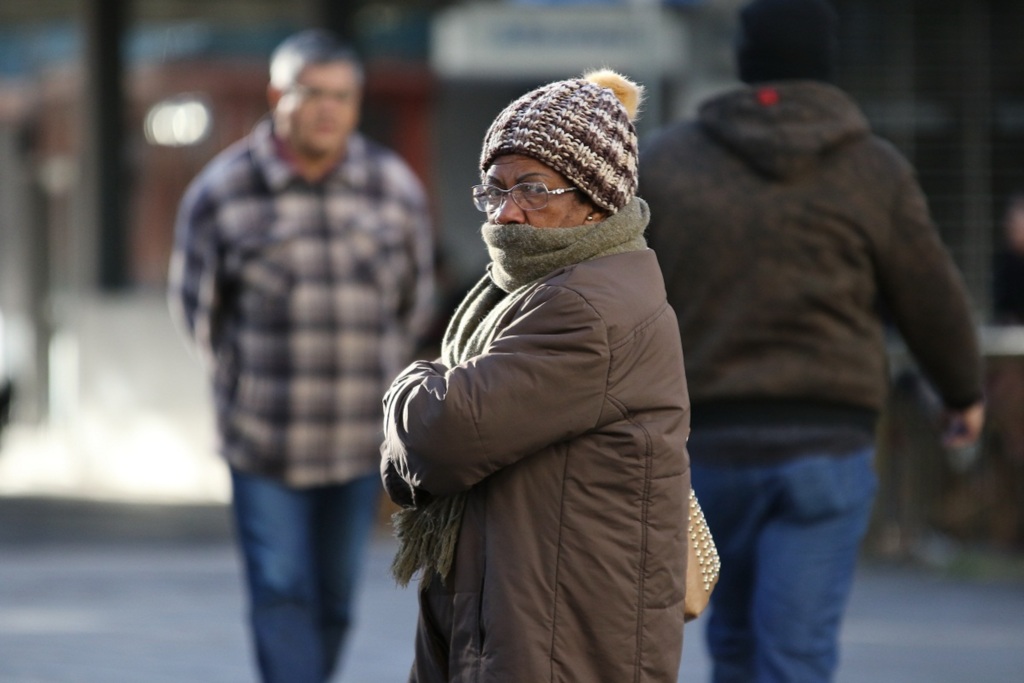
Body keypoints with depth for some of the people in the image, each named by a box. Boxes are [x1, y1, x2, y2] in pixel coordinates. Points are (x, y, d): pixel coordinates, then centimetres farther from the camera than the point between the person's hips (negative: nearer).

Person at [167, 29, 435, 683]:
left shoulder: (396, 189, 0)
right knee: (281, 594, -7)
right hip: (265, 444, -2)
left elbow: (416, 299, 15)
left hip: (360, 443, 2)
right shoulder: (221, 192, -5)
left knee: (335, 598, 9)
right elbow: (196, 305, 8)